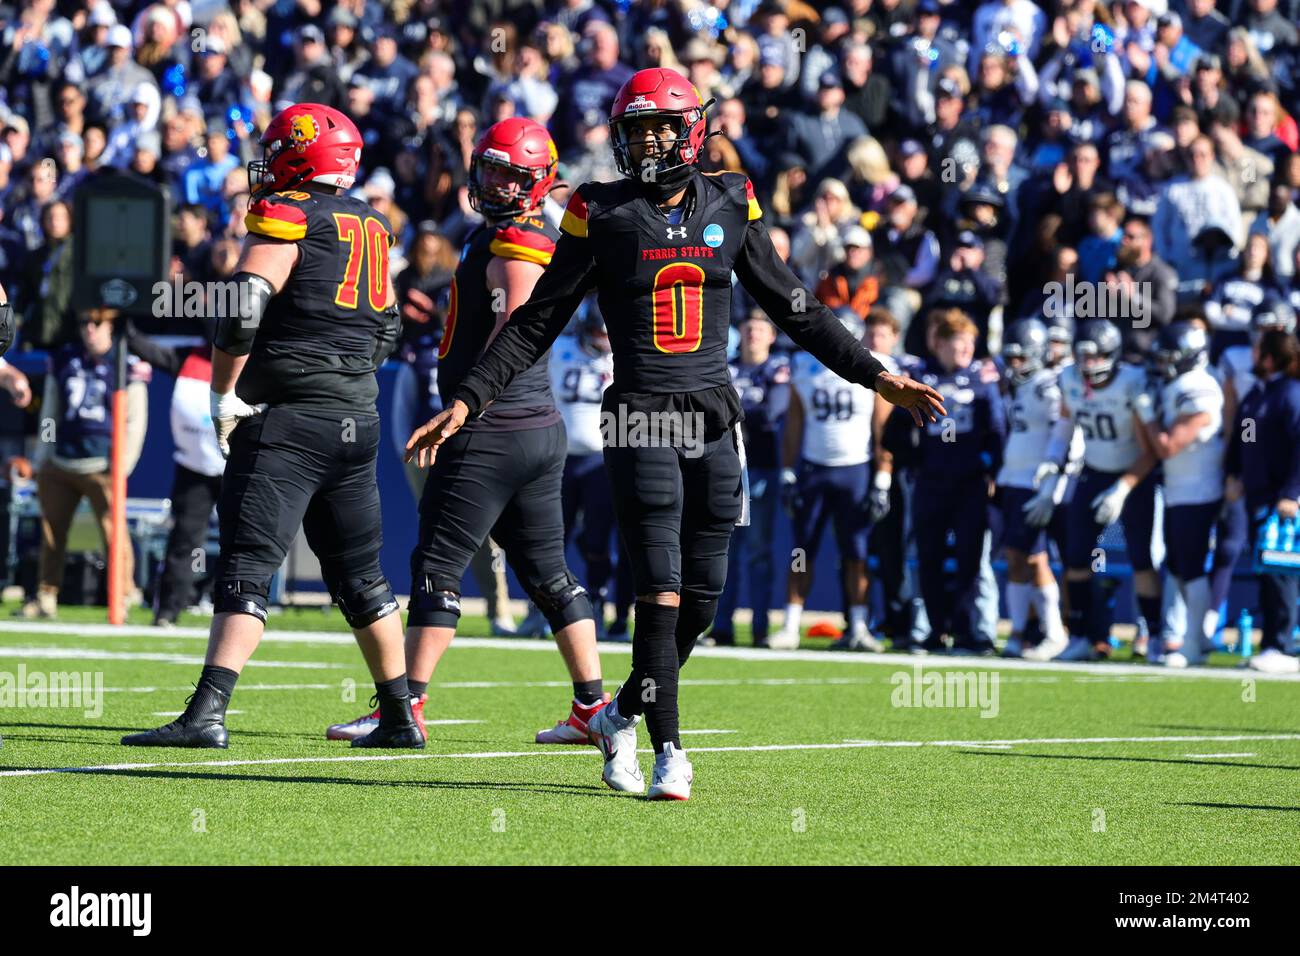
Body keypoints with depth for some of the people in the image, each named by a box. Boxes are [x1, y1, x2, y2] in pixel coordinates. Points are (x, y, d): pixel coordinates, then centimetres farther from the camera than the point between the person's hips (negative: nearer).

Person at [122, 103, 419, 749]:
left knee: (246, 568, -12)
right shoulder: (371, 228, 15)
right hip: (357, 423, 7)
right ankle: (400, 719, 20)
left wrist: (225, 397, -6)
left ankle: (206, 713, -21)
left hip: (288, 422, -7)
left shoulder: (286, 219, -8)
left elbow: (241, 313, -15)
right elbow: (386, 329, 23)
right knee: (359, 576, 16)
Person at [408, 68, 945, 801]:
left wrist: (877, 377, 10)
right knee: (662, 595, -10)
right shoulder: (604, 216, -1)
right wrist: (467, 401, -4)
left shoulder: (729, 208, 6)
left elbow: (798, 312, 14)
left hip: (713, 420, 3)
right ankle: (669, 754, -4)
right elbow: (536, 325, 3)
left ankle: (622, 716, 26)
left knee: (702, 601, 5)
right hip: (642, 421, -3)